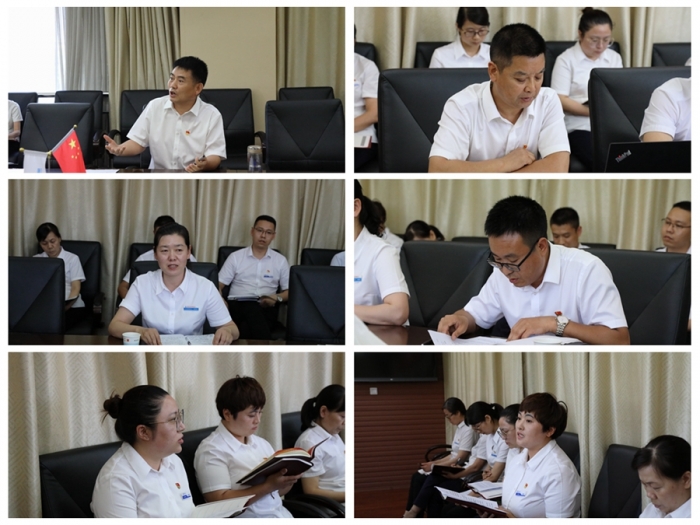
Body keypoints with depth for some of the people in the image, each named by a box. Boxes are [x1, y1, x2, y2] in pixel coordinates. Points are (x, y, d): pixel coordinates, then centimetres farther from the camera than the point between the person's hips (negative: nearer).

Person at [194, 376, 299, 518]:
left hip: (281, 514, 7)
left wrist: (289, 478, -2)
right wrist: (268, 486, -18)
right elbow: (220, 502, -14)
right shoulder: (212, 450, -6)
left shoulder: (262, 444, 16)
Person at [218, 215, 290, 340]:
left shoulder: (280, 260, 16)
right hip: (238, 306, 0)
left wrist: (277, 298, -7)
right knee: (252, 309, -40)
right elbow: (218, 286, 11)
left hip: (266, 309, 0)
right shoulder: (236, 257, 13)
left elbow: (289, 291, 17)